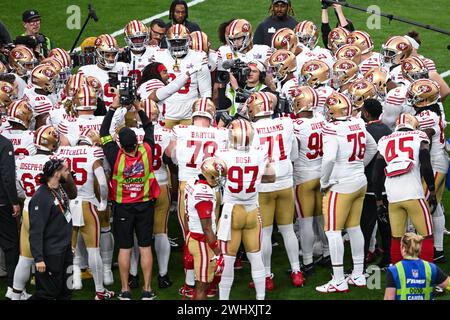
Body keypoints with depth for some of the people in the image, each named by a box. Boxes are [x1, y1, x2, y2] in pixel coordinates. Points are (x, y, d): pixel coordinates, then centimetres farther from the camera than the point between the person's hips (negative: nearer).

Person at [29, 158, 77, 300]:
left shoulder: (61, 189, 5)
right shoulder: (41, 197, -21)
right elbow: (35, 231, -24)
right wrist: (38, 259, -25)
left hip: (65, 250, 9)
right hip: (51, 255, -9)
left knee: (65, 293, 14)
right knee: (48, 293, -3)